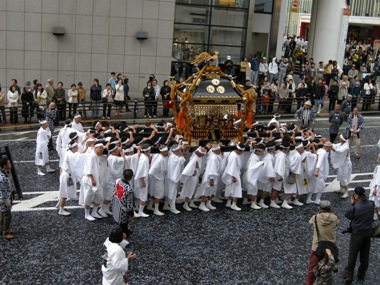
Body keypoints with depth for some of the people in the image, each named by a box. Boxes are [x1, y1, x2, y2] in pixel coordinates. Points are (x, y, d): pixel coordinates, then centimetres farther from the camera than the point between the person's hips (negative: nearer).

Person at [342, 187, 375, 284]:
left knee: (353, 254, 10)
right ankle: (362, 274, 32)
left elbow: (347, 215, -9)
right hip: (368, 232, 5)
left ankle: (349, 275, 20)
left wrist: (352, 203, -3)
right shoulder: (371, 204, -9)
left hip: (357, 233, -5)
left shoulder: (355, 207, -25)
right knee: (365, 254, 18)